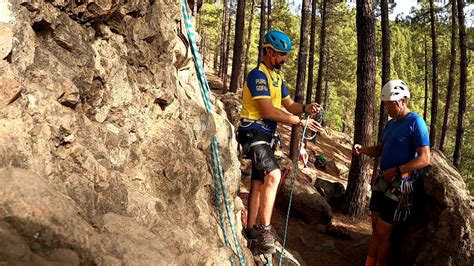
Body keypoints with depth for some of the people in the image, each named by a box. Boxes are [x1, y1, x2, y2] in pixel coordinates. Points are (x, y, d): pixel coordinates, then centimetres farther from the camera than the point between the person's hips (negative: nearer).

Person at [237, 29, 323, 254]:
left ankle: (251, 229, 24)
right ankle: (265, 230, -22)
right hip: (253, 133, -10)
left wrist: (305, 108, -8)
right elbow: (268, 111, -23)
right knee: (273, 175, -26)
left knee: (259, 183, 14)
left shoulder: (277, 77, 16)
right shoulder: (258, 75, -15)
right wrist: (301, 122, -21)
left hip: (265, 136, 10)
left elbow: (289, 105, 14)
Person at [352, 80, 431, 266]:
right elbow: (380, 149, 18)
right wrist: (362, 149, -1)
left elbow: (424, 159, -18)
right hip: (383, 181, 8)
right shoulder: (390, 124, 11)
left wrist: (397, 171, -23)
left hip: (399, 185, -8)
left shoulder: (415, 122, -14)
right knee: (376, 228, 12)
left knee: (382, 232, 0)